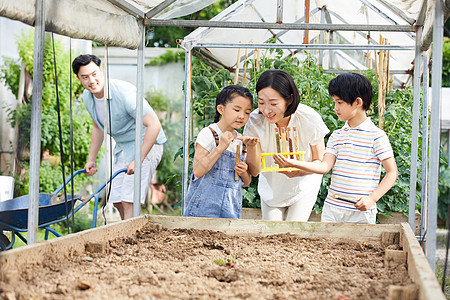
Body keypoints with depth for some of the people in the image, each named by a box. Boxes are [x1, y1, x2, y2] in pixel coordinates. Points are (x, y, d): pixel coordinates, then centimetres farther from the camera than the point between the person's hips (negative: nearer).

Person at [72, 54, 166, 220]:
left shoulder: (124, 92, -28)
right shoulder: (87, 97, -2)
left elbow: (154, 125, -29)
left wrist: (138, 160, -30)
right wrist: (91, 159, 18)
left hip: (146, 144, -8)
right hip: (122, 147, 8)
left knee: (128, 200, -17)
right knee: (117, 200, 9)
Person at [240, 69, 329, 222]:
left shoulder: (309, 119, -29)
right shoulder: (256, 121, -27)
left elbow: (320, 161, -15)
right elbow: (254, 171, -22)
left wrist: (299, 171, -37)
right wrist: (251, 146, -43)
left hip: (303, 185, -1)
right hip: (271, 185, 1)